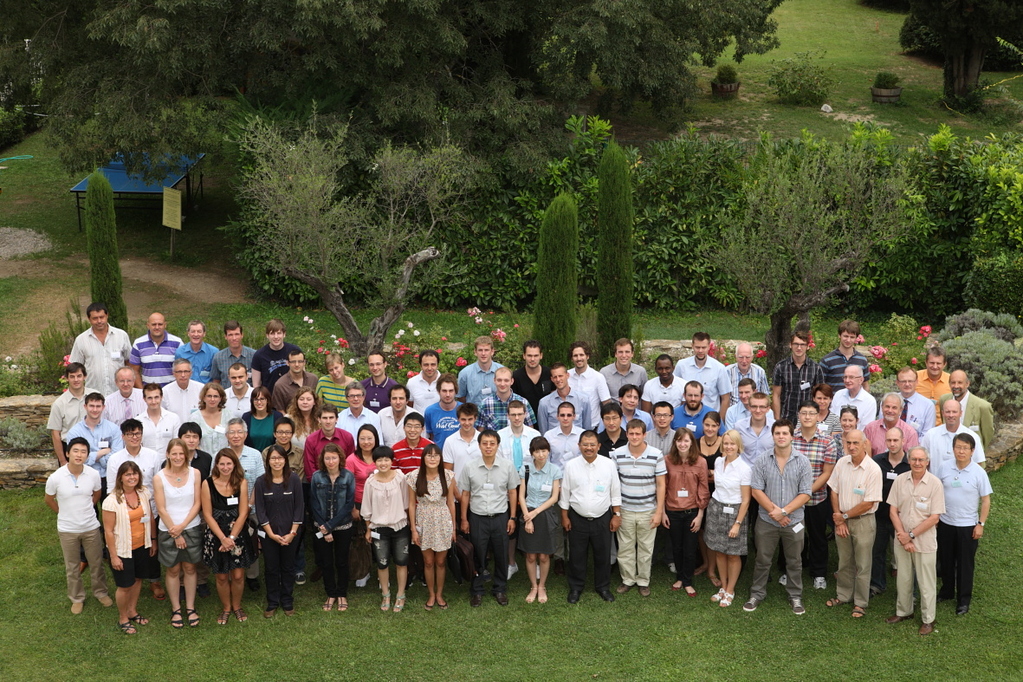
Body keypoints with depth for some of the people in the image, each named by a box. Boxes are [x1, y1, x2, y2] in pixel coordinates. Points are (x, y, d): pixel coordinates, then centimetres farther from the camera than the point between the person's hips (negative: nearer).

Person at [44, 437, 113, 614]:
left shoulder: (93, 475, -15)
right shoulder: (55, 478, -20)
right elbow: (49, 500, 0)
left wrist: (84, 510, 9)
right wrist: (66, 513, 7)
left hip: (91, 527, 1)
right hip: (67, 530, -1)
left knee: (96, 563, 16)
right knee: (72, 567, 15)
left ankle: (100, 592, 38)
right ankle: (77, 598, 35)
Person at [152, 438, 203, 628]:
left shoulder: (194, 474, -6)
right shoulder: (159, 478, -10)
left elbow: (197, 503, -4)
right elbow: (161, 509, -9)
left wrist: (182, 526, -14)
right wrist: (175, 534, -9)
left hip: (191, 528, 1)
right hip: (168, 531, -1)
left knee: (189, 568, 11)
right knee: (173, 570, 10)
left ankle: (190, 608, 22)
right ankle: (176, 609, 23)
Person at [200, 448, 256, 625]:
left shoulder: (241, 483, -6)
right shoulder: (208, 484, -9)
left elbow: (243, 513, -7)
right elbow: (207, 514, -8)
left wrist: (232, 537, -13)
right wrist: (223, 538, -13)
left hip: (238, 535, 0)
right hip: (216, 536, 0)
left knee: (238, 575, 5)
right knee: (221, 576, 9)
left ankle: (237, 606, 29)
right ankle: (226, 608, 31)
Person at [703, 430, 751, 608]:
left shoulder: (744, 469, -16)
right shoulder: (718, 462, 1)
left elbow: (745, 500, -13)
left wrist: (737, 523, -15)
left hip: (734, 511, -5)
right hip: (715, 508, 5)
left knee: (733, 554, 5)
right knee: (719, 551, 12)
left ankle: (730, 591, 20)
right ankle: (723, 588, 26)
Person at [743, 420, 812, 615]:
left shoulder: (802, 462, -5)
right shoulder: (762, 461, -4)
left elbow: (805, 494, -8)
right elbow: (756, 490, -7)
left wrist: (784, 511, -16)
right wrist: (774, 511, -14)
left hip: (793, 521, 0)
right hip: (766, 521, 0)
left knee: (794, 562, 13)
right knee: (762, 560, 11)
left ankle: (795, 596, 27)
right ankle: (757, 594, 24)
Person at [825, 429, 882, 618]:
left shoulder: (873, 469, -18)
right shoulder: (841, 463, -3)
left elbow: (868, 504, -17)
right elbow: (834, 492, 4)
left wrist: (844, 516, -10)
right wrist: (838, 519, -3)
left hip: (863, 521, -4)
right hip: (842, 520, 5)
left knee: (862, 566, 6)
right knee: (844, 562, 18)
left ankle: (860, 603, 18)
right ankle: (844, 595, 33)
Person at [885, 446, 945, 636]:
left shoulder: (935, 483, -13)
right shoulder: (900, 480, -3)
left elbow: (934, 518, -14)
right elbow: (893, 511, -1)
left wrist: (911, 535, -14)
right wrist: (902, 536, -10)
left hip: (925, 541, -3)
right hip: (902, 540, 3)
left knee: (926, 583, 7)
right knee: (903, 579, 17)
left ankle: (928, 619, 22)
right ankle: (903, 611, 35)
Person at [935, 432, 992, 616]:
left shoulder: (979, 473, -12)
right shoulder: (944, 468, -5)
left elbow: (986, 500, -6)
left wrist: (981, 524, -9)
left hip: (967, 526, -3)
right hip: (945, 523, 3)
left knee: (965, 564, 8)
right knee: (945, 560, 16)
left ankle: (964, 600, 22)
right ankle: (947, 592, 36)